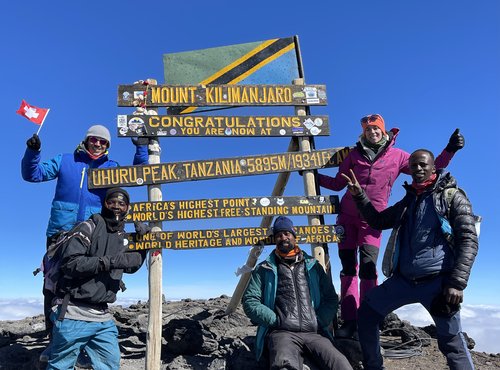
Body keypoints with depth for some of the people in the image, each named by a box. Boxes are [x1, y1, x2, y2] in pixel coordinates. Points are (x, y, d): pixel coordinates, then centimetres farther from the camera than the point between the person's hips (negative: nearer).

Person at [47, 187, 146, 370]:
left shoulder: (123, 238, 13)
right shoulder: (88, 228, -9)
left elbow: (131, 266, 19)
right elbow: (69, 263, -19)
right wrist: (108, 261, -24)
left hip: (102, 316, 7)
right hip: (73, 313, -6)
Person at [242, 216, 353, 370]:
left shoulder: (313, 266, 23)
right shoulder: (264, 269, 17)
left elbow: (331, 298, 23)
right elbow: (250, 301, 9)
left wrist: (319, 321, 5)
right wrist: (276, 320, -3)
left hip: (314, 333, 3)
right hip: (282, 333, -2)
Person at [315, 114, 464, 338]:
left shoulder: (397, 156, 7)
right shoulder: (354, 155, 11)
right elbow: (338, 184, 17)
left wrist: (449, 150, 0)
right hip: (347, 216, 2)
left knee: (368, 269, -13)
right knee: (348, 269, 3)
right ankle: (349, 322, 9)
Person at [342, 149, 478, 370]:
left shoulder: (452, 197, 0)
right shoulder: (408, 201, 18)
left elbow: (468, 241, -7)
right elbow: (378, 221, 26)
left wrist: (457, 283, -16)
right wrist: (359, 195, 12)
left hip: (437, 282, -6)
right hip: (403, 279, 6)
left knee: (452, 341, -1)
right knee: (366, 313, 7)